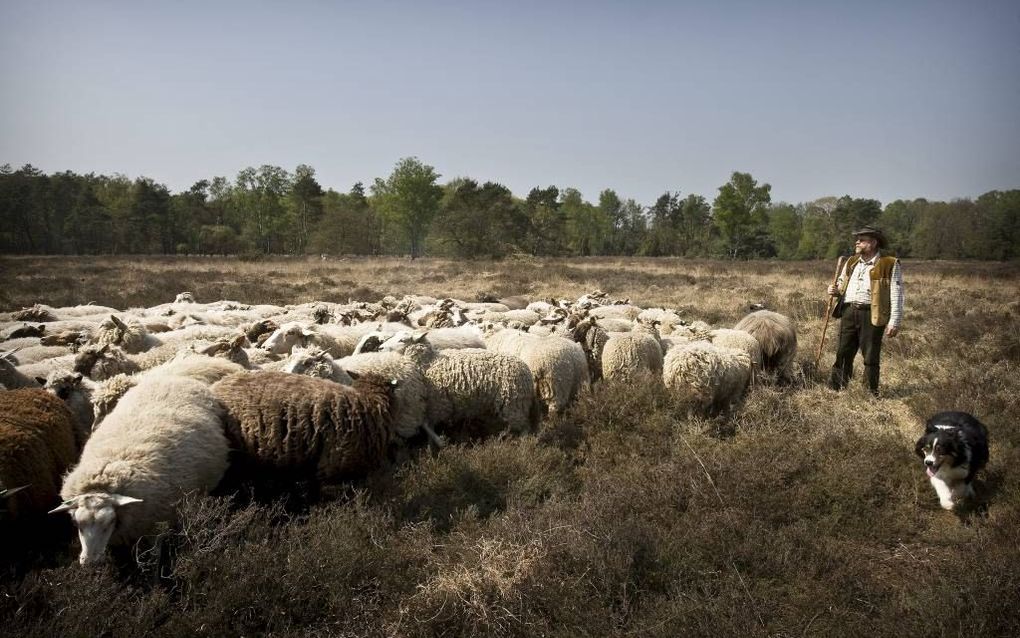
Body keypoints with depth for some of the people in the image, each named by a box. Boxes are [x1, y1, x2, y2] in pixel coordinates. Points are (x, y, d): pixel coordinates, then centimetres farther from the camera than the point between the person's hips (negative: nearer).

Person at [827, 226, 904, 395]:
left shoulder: (890, 265, -3)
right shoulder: (851, 262, 16)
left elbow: (896, 295, -7)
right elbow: (841, 282, 30)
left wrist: (894, 322, -14)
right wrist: (835, 290, 5)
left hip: (872, 315, -5)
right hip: (849, 312, 5)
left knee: (870, 357, 2)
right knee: (843, 353, 6)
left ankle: (871, 393, 13)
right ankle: (836, 388, 14)